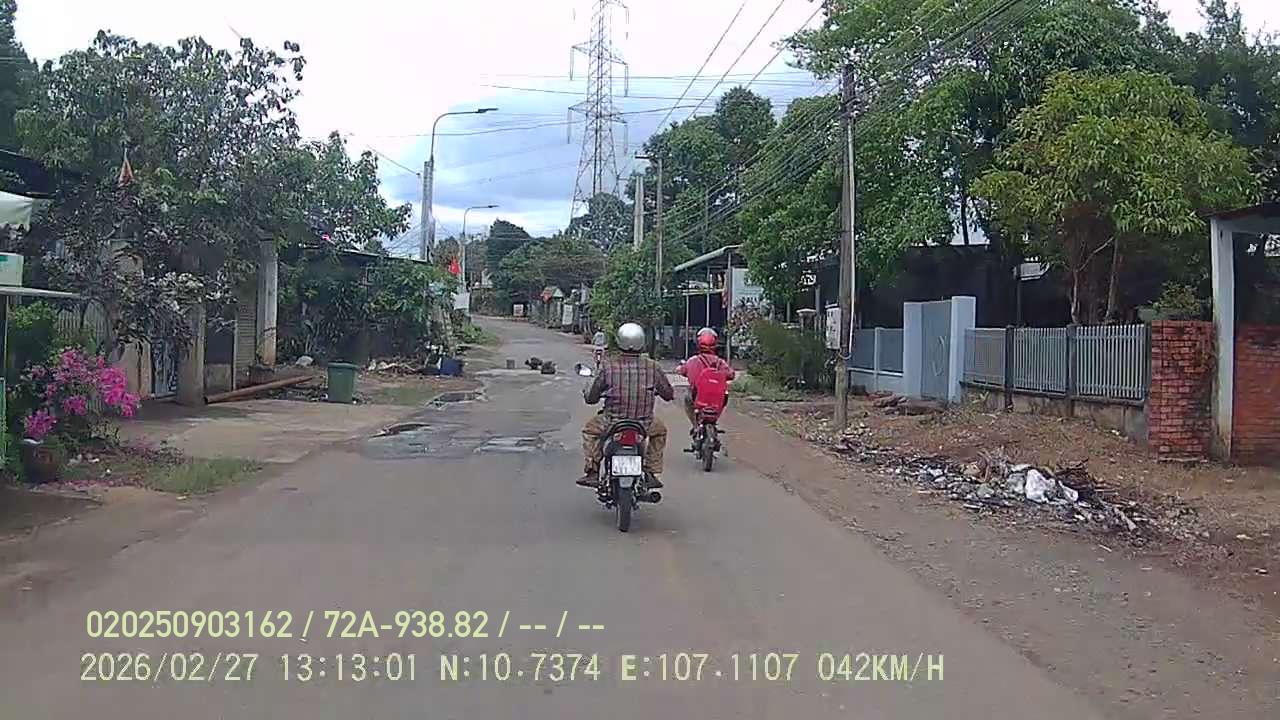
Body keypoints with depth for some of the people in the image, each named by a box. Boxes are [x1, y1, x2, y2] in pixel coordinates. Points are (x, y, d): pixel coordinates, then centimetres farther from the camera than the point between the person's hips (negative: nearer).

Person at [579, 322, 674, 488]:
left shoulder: (608, 365, -8)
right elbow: (669, 394, 8)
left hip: (613, 424, -1)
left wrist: (586, 394, 22)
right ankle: (652, 473, 30)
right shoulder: (652, 367, -4)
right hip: (643, 425, 1)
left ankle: (591, 473, 22)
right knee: (659, 430, 35)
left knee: (590, 429, 30)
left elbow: (591, 398, -2)